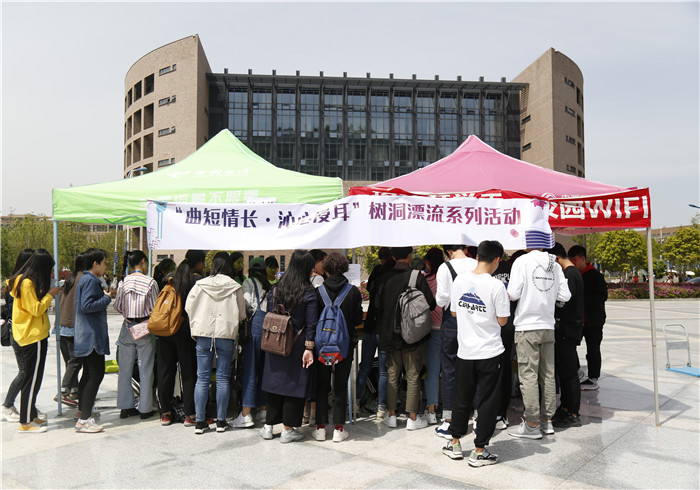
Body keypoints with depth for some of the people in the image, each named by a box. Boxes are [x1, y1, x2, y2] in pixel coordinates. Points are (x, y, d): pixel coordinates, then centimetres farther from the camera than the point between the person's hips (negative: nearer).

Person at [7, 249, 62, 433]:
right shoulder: (27, 283, -18)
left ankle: (31, 416, 25)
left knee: (31, 378, 16)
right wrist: (50, 295, -9)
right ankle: (25, 423, 5)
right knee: (32, 379, -3)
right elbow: (36, 309, -20)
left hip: (27, 335, 10)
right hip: (33, 336, -10)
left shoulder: (21, 280, 11)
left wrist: (47, 294, 7)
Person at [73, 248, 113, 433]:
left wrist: (103, 295, 13)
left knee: (88, 373, 20)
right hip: (92, 336, -11)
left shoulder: (85, 279, 16)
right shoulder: (90, 280, -15)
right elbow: (87, 306, -23)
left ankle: (82, 410, 33)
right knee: (96, 374, -10)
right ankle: (84, 419, -9)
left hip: (86, 336, 11)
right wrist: (107, 298, -13)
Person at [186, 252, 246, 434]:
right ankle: (221, 421, 12)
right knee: (223, 378, 6)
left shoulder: (200, 285, 0)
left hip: (203, 334, 1)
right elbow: (241, 315, 3)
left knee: (202, 378, 7)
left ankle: (200, 422, 10)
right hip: (226, 335, -1)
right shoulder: (235, 287, -3)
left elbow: (188, 308, 7)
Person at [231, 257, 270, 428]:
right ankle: (263, 409, 19)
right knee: (264, 369, 12)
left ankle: (245, 414, -4)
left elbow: (246, 303, -6)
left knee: (250, 370, -4)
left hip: (255, 325, -4)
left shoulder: (248, 282, 3)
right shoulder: (270, 286, 14)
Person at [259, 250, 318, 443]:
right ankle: (288, 429, 13)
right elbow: (311, 324, -12)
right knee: (294, 383, 6)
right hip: (296, 345, -4)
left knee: (275, 382, 14)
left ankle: (268, 427, 21)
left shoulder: (275, 289, 2)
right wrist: (309, 348, -9)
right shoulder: (309, 292, -11)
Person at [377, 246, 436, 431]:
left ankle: (391, 415, 20)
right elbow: (431, 304, -11)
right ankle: (412, 417, 14)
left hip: (390, 334, 3)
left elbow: (378, 304, 3)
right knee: (413, 376, 7)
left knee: (392, 375, 13)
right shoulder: (418, 277, -13)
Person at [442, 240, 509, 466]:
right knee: (488, 401, 9)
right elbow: (502, 320, -10)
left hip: (464, 351, 4)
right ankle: (479, 451, 16)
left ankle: (455, 444, 29)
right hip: (490, 354, -4)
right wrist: (505, 301, 6)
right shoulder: (496, 286, -16)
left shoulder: (460, 280, -2)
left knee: (462, 399, 17)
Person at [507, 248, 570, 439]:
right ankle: (547, 419, 21)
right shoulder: (555, 266, 5)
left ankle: (532, 424, 4)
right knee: (548, 375, 12)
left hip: (527, 327, -5)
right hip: (548, 326, 5)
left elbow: (513, 294, -13)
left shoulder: (522, 261, -10)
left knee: (528, 375, -1)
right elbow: (565, 296, 5)